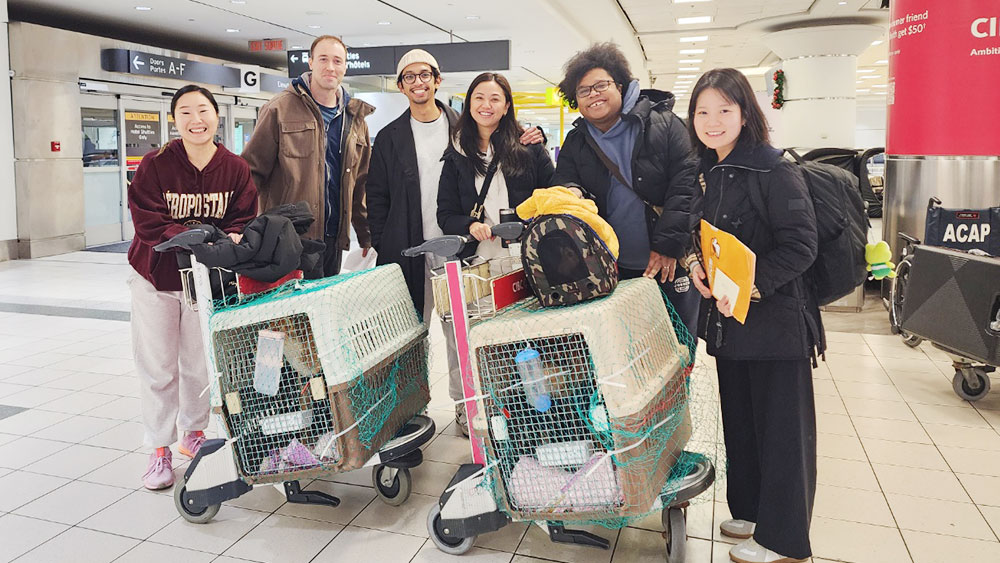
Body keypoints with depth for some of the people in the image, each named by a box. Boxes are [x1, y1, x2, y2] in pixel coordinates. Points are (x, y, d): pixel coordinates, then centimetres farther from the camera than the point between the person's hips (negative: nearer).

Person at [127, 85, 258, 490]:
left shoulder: (236, 169, -7)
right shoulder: (155, 165, -13)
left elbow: (243, 222, -5)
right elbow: (149, 222, -18)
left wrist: (228, 242, -27)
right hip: (156, 278, -1)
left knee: (199, 365, 12)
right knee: (158, 369, 3)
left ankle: (193, 434, 34)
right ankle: (159, 450, 17)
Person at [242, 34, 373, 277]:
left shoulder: (355, 119, 13)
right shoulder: (280, 109, -2)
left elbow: (360, 185, 17)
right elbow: (252, 171, -4)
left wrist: (367, 238, 13)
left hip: (334, 239, 5)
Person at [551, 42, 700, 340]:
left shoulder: (664, 125, -3)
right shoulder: (574, 144, 9)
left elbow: (686, 185, -9)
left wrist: (668, 245, -16)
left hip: (670, 264, -2)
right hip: (614, 273, 3)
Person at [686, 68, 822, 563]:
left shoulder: (774, 171, -15)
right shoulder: (705, 173, 8)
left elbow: (799, 245, -19)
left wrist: (749, 286, -25)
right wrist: (696, 266, -3)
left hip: (775, 321, -7)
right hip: (727, 321, 8)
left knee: (782, 429, 5)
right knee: (739, 421, 18)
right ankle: (750, 509, 38)